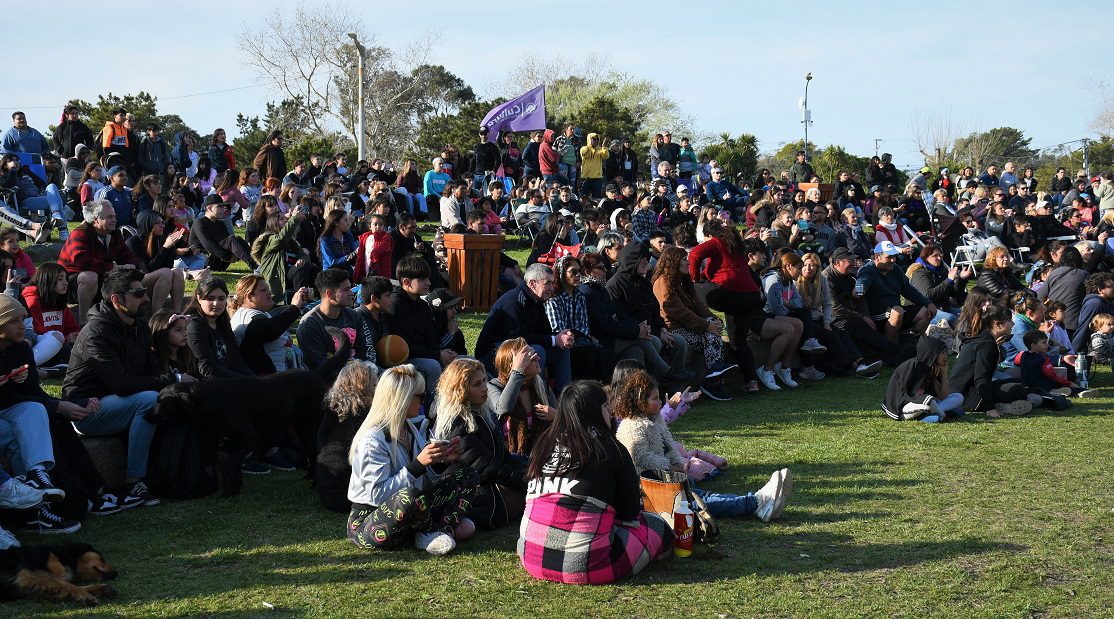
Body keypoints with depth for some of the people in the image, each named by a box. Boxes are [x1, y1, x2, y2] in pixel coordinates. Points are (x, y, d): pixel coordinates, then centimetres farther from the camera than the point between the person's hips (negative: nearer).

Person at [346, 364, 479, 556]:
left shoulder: (413, 429, 7)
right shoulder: (372, 440, -19)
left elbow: (427, 480, 12)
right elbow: (378, 494, -26)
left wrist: (442, 460, -8)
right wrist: (418, 464, -28)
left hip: (408, 512, 8)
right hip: (367, 523, -8)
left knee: (468, 476, 1)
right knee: (408, 496, -41)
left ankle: (442, 532, -20)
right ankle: (448, 525, -9)